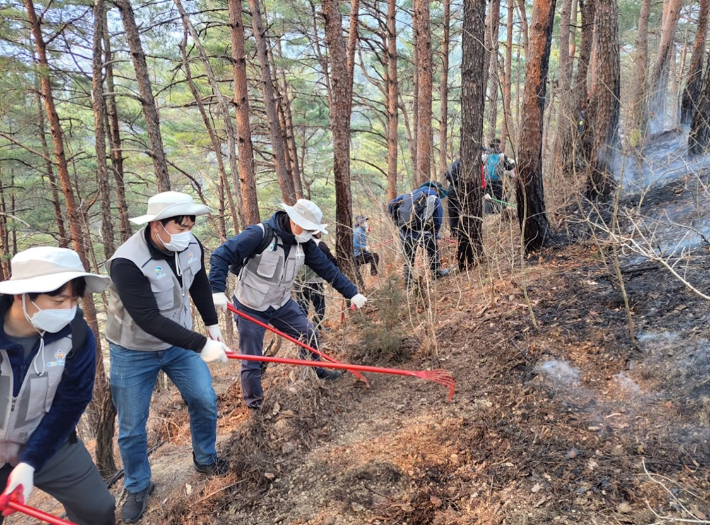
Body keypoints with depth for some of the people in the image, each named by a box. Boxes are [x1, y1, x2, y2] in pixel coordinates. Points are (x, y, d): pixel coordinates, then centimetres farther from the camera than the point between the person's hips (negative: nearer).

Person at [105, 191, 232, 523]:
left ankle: (205, 459, 32)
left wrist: (212, 325, 9)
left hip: (179, 342, 5)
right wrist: (201, 345, -39)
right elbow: (149, 319, -36)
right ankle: (138, 488, 32)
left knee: (205, 401, 5)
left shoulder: (191, 246, -13)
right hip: (134, 352, -4)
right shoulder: (127, 263, -31)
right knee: (131, 426, 7)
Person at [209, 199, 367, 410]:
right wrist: (218, 290, -34)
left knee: (310, 335, 13)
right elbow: (220, 256, -24)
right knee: (251, 360, 2)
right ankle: (254, 404, 23)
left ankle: (318, 371, 40)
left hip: (281, 305, 6)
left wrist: (352, 293, -3)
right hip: (251, 309, -6)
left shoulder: (304, 243, -5)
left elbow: (327, 268, 0)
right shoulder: (260, 234, -25)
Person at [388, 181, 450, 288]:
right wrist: (435, 235, 22)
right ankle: (437, 272, 34)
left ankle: (408, 283, 22)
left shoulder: (411, 194, 21)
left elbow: (392, 204, 17)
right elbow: (438, 221, 8)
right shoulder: (435, 199, 8)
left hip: (404, 231, 4)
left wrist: (398, 219, 22)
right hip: (419, 230, -4)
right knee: (433, 249, 22)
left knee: (408, 258, 16)